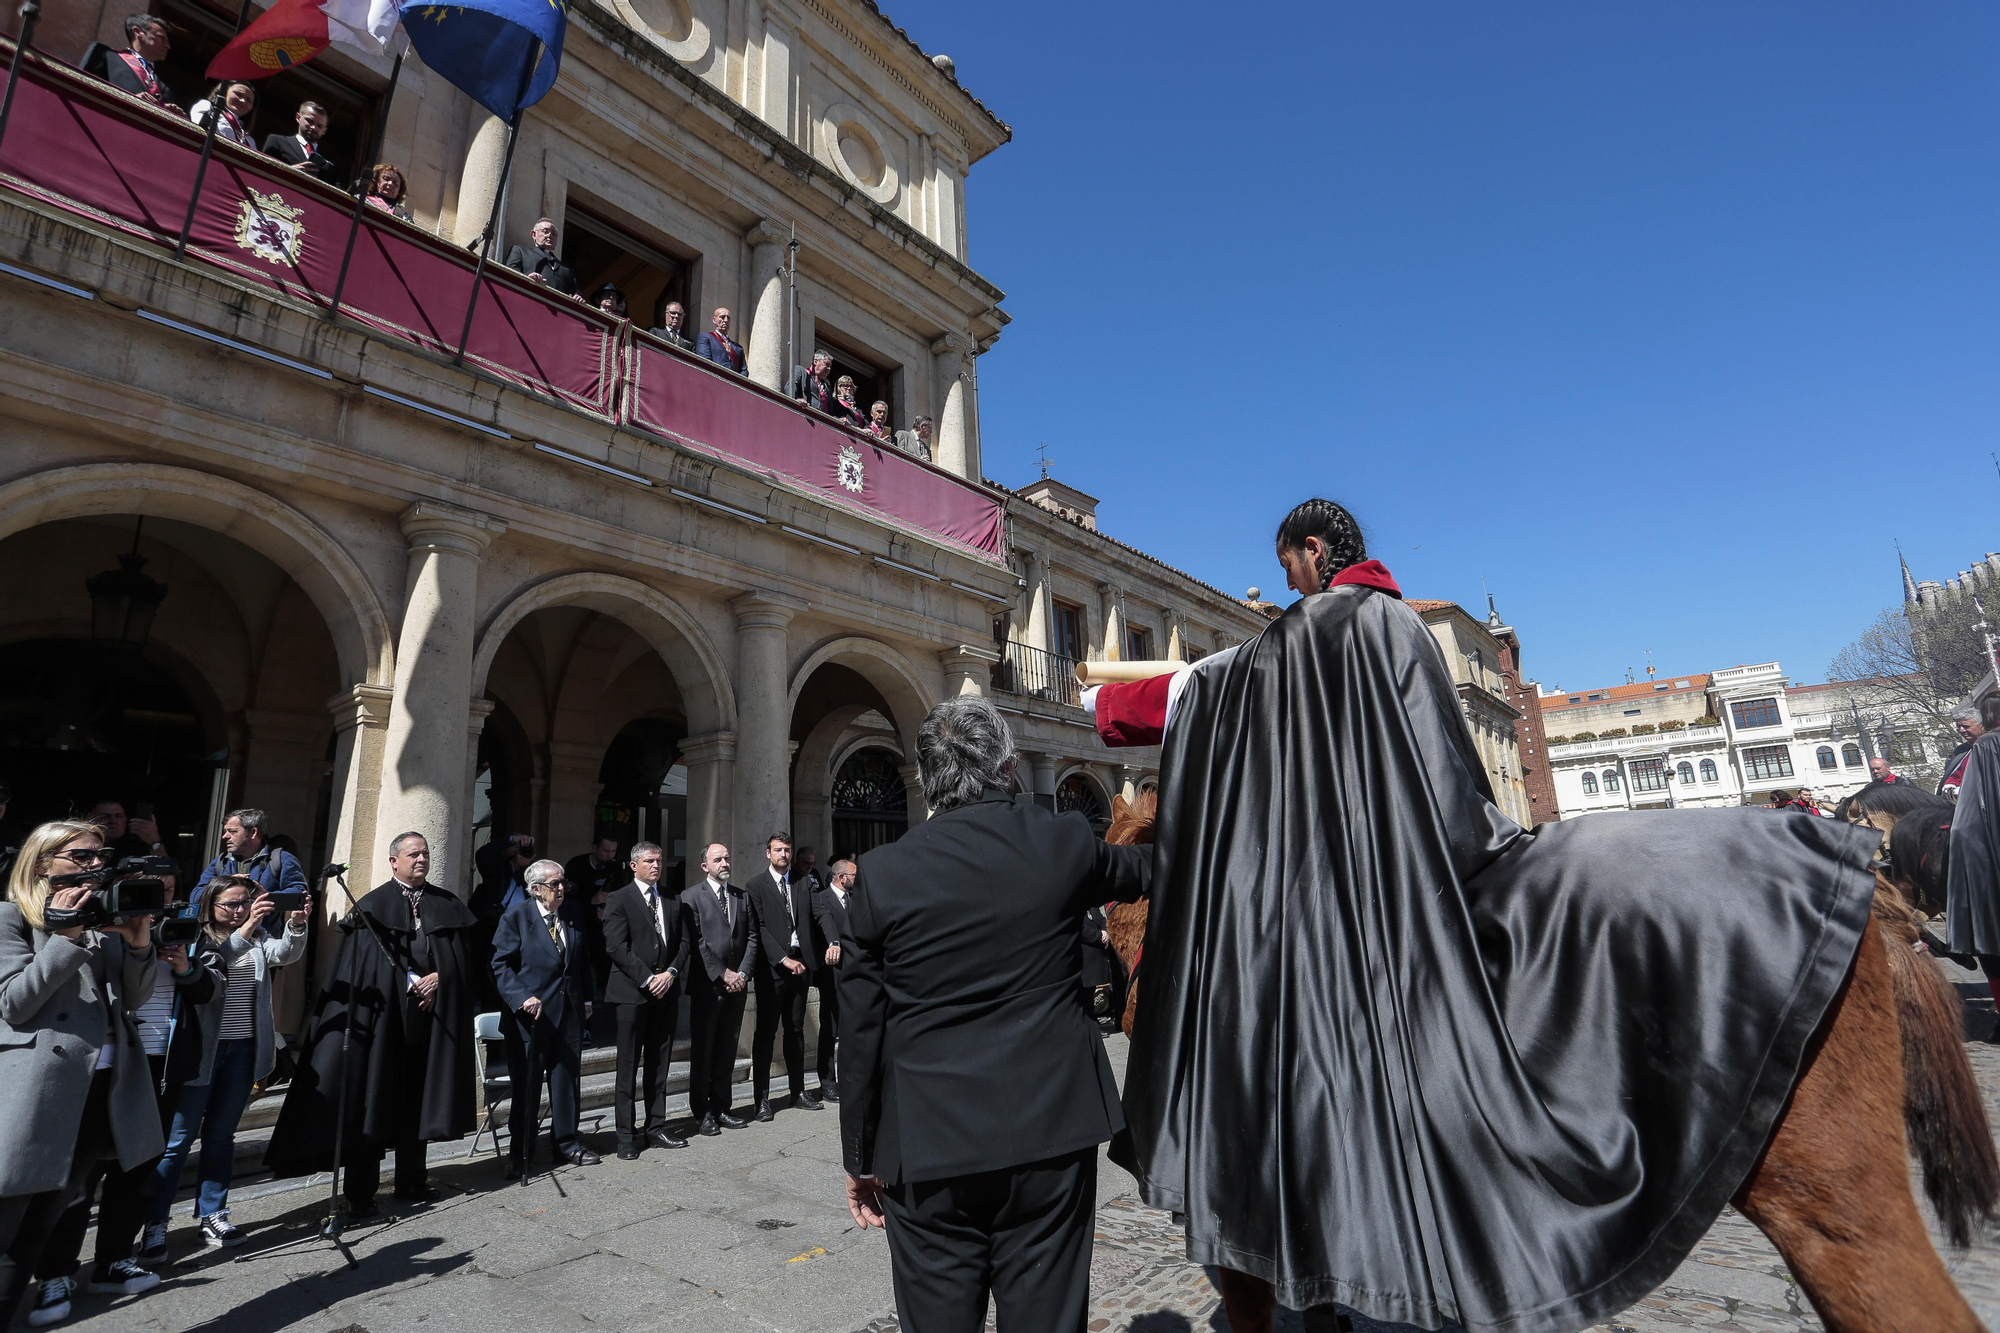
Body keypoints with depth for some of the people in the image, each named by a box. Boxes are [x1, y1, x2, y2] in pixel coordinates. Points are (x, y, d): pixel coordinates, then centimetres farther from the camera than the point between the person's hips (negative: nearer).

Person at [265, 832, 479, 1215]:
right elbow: (365, 964, -6)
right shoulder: (373, 906, 0)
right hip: (382, 1018, -3)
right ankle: (360, 1193, 8)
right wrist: (410, 983, -12)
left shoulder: (447, 906, 10)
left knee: (417, 1099, 10)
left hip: (429, 1020, 3)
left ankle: (412, 1180, 22)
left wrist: (439, 977, -10)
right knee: (372, 1099, -1)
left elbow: (462, 957, 8)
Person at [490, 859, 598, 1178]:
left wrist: (586, 1000, 10)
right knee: (526, 1087, 6)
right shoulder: (517, 916, -5)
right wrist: (521, 997, -20)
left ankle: (566, 1144, 26)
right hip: (531, 1013, -4)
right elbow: (501, 964, -9)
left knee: (567, 1082, 12)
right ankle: (520, 1154, 21)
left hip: (569, 1014, 4)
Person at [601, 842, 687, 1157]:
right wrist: (647, 979, -14)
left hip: (666, 991, 5)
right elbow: (616, 946, -11)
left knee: (659, 1065, 10)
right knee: (628, 1066, 1)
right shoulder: (620, 900, -2)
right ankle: (626, 1134, 10)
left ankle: (656, 1126, 19)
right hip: (632, 992, -5)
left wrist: (671, 972, -6)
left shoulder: (673, 900, 13)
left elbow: (683, 941, 11)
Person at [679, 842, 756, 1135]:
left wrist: (742, 973, -4)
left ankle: (720, 1108, 19)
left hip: (737, 986, 5)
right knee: (703, 1051, 4)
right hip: (707, 986, -4)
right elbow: (696, 942, -11)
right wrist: (722, 974, -13)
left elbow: (752, 938, 9)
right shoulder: (691, 897, -4)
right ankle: (702, 1113, 14)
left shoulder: (742, 897, 13)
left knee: (727, 1050, 10)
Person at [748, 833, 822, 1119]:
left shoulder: (803, 885, 13)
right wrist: (783, 959, -15)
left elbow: (810, 925, 11)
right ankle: (761, 1098, 7)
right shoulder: (757, 886, -1)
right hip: (772, 967, -4)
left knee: (796, 1030, 11)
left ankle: (798, 1092, 19)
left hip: (800, 965, 4)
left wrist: (811, 963, 3)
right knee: (765, 1032, 0)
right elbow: (760, 928, -9)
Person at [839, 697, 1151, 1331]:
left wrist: (861, 1159, 8)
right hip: (1051, 1133, 1)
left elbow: (861, 1034, -3)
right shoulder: (1064, 842, -5)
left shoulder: (882, 873, -7)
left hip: (927, 1144, 0)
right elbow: (1140, 870, 18)